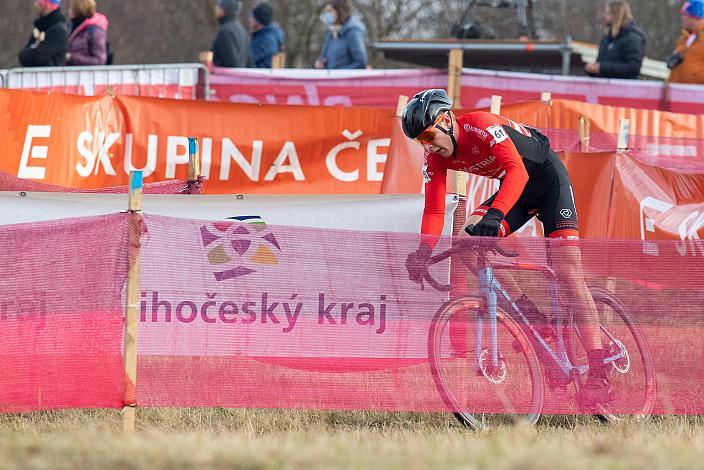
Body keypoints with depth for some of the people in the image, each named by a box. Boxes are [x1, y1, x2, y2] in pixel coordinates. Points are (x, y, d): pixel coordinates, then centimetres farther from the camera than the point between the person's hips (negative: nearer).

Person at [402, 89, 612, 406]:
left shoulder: (481, 126, -30)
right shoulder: (436, 157, -9)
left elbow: (517, 171, -42)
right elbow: (434, 208, -11)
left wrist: (495, 213, -57)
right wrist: (424, 250, -29)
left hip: (547, 177, -7)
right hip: (516, 190, 7)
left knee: (567, 268, -18)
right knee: (471, 237, -18)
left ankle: (599, 372, -23)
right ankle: (536, 323, -10)